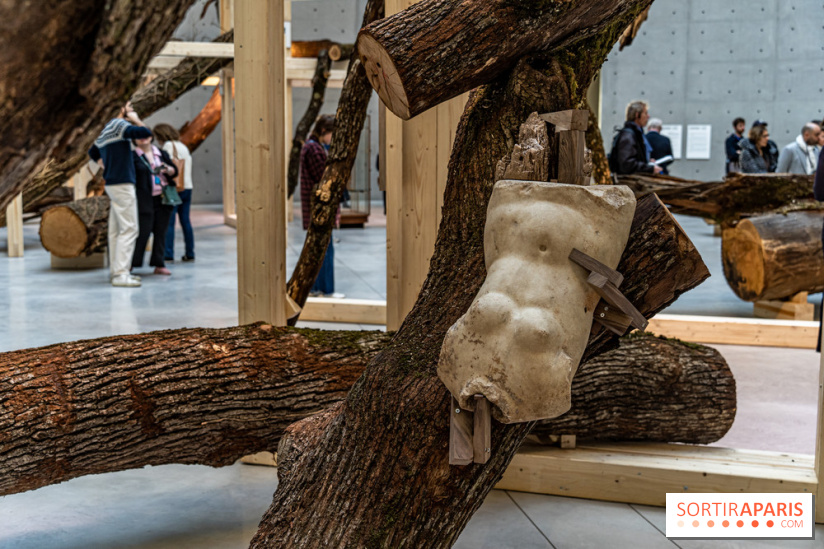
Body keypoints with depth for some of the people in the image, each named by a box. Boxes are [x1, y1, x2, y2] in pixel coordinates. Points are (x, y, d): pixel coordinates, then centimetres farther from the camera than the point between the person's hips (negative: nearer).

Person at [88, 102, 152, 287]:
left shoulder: (105, 131, 19)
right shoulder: (119, 125, -9)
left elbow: (92, 152, 32)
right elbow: (146, 133, -21)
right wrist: (135, 119, -3)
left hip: (112, 184, 10)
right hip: (122, 184, -10)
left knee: (116, 230, 10)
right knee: (128, 229, -11)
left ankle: (116, 270, 13)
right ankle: (120, 274, -14)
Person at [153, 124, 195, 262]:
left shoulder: (168, 145, -3)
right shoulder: (184, 146, 20)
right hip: (187, 187, 8)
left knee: (168, 222, -7)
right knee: (186, 221, 9)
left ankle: (168, 254, -12)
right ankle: (190, 254, 10)